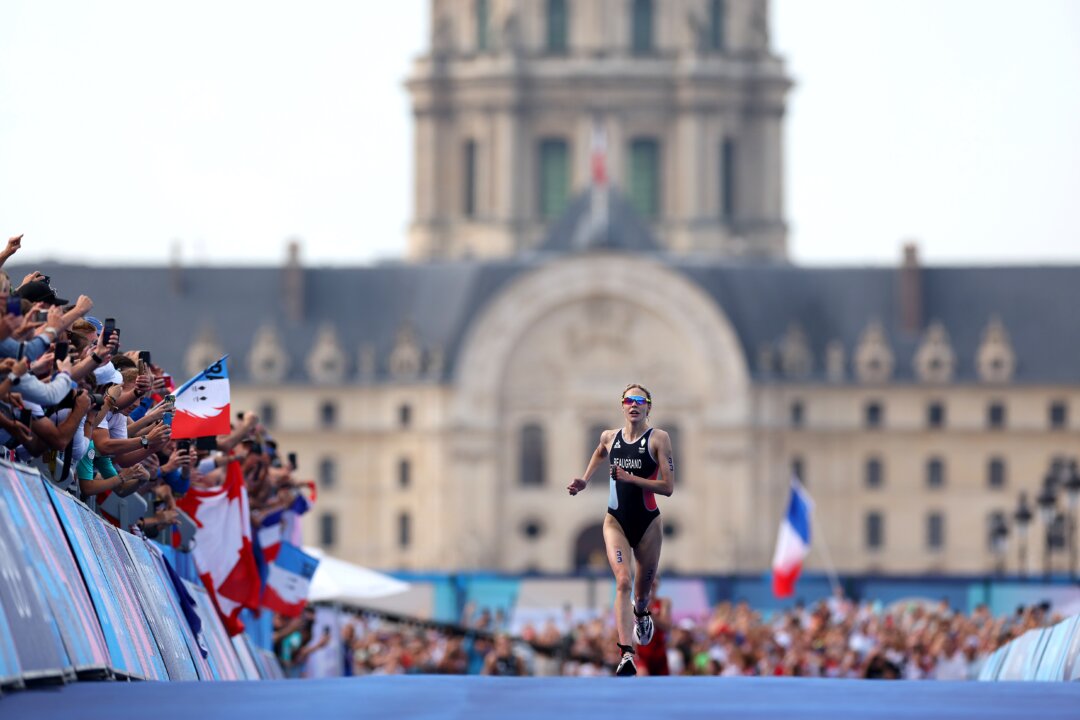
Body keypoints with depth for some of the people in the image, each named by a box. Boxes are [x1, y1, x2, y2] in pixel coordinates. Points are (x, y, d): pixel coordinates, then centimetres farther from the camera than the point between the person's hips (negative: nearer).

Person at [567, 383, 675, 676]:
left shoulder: (658, 439, -9)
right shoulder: (609, 437, 3)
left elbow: (668, 487, -15)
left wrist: (630, 478, -22)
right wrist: (585, 479, 20)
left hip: (648, 523, -1)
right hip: (616, 521, 1)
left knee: (644, 587, 14)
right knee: (623, 581, -19)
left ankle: (641, 613, 54)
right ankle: (626, 655, -29)